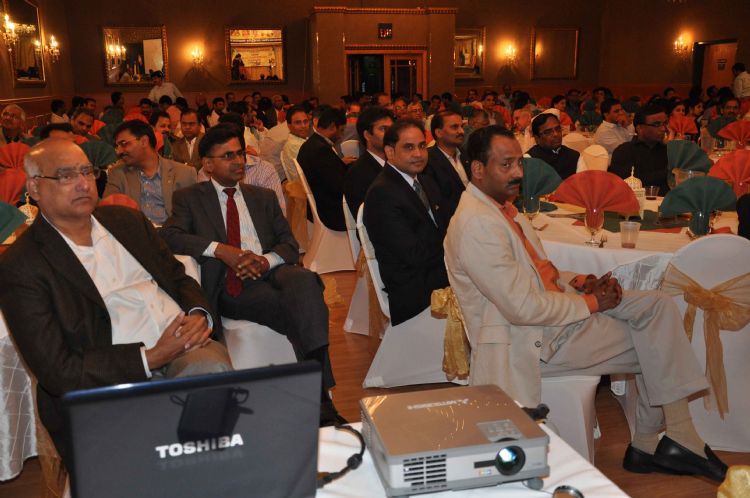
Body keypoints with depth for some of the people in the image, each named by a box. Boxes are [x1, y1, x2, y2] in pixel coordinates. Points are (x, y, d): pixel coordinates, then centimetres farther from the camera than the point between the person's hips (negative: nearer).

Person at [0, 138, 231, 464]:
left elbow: (179, 277, 21)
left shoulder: (126, 220, 17)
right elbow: (57, 372, -8)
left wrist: (198, 315, -3)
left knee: (212, 365, -30)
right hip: (113, 378, -5)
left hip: (183, 348, 5)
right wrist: (152, 357, -15)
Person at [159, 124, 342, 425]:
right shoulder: (190, 198, 16)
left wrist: (266, 260, -9)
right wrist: (220, 250, -16)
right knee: (301, 310, -33)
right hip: (228, 285, -3)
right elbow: (168, 235, -2)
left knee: (304, 280, -35)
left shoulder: (264, 197, 25)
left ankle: (319, 396, -36)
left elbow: (290, 245, 16)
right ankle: (316, 394, -27)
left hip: (270, 271, 3)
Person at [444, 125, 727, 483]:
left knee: (657, 305, 1)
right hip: (531, 340, -9)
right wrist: (589, 303, -13)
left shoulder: (503, 206, 10)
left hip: (554, 308, 9)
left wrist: (574, 281, 0)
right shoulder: (476, 224, -22)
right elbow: (524, 308, -25)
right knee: (657, 344, -8)